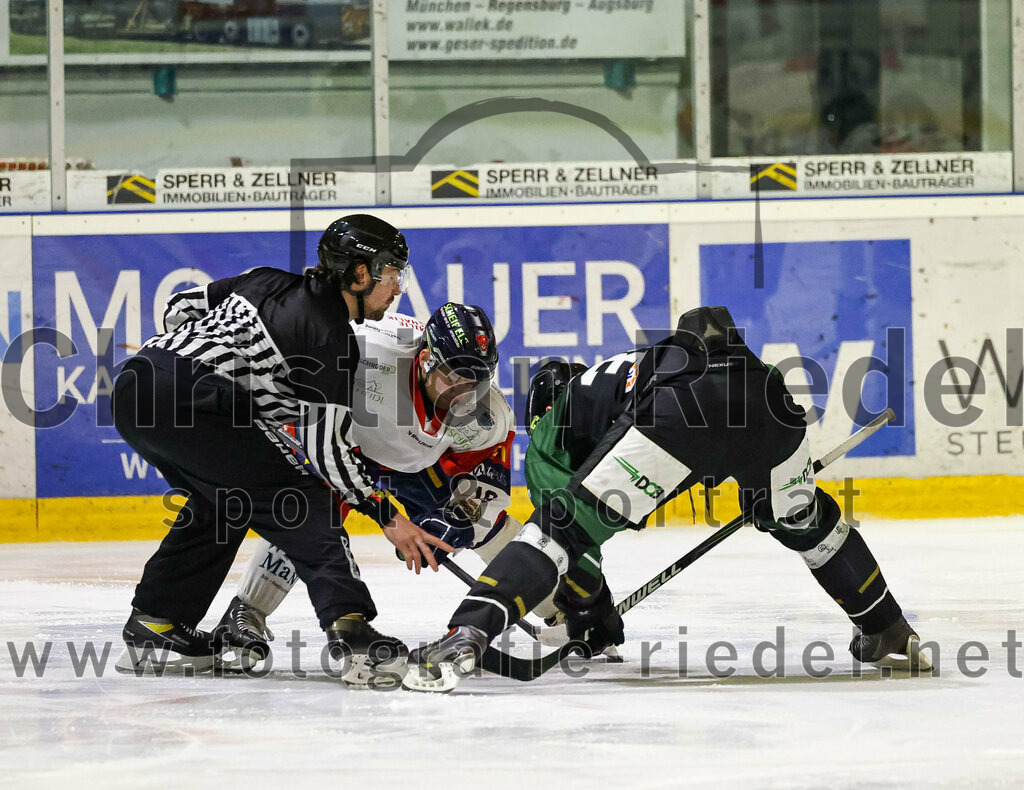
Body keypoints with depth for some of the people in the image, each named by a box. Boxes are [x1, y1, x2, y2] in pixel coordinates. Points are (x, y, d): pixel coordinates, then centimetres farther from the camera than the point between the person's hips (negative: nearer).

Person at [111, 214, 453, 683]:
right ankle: (349, 626, -17)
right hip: (189, 409, -9)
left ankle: (152, 628, 27)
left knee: (222, 502, 28)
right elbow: (325, 446, -4)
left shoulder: (270, 284, 22)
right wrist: (386, 516, 1)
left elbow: (181, 307, 28)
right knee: (302, 506, -3)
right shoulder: (331, 337, -1)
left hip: (135, 389, 9)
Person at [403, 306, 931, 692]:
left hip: (678, 414, -5)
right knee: (801, 519, 33)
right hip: (765, 395, 5)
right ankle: (890, 634, 41)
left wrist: (588, 606, 39)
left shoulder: (550, 432, 33)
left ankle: (466, 637, -19)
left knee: (563, 523, -1)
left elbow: (564, 523, 29)